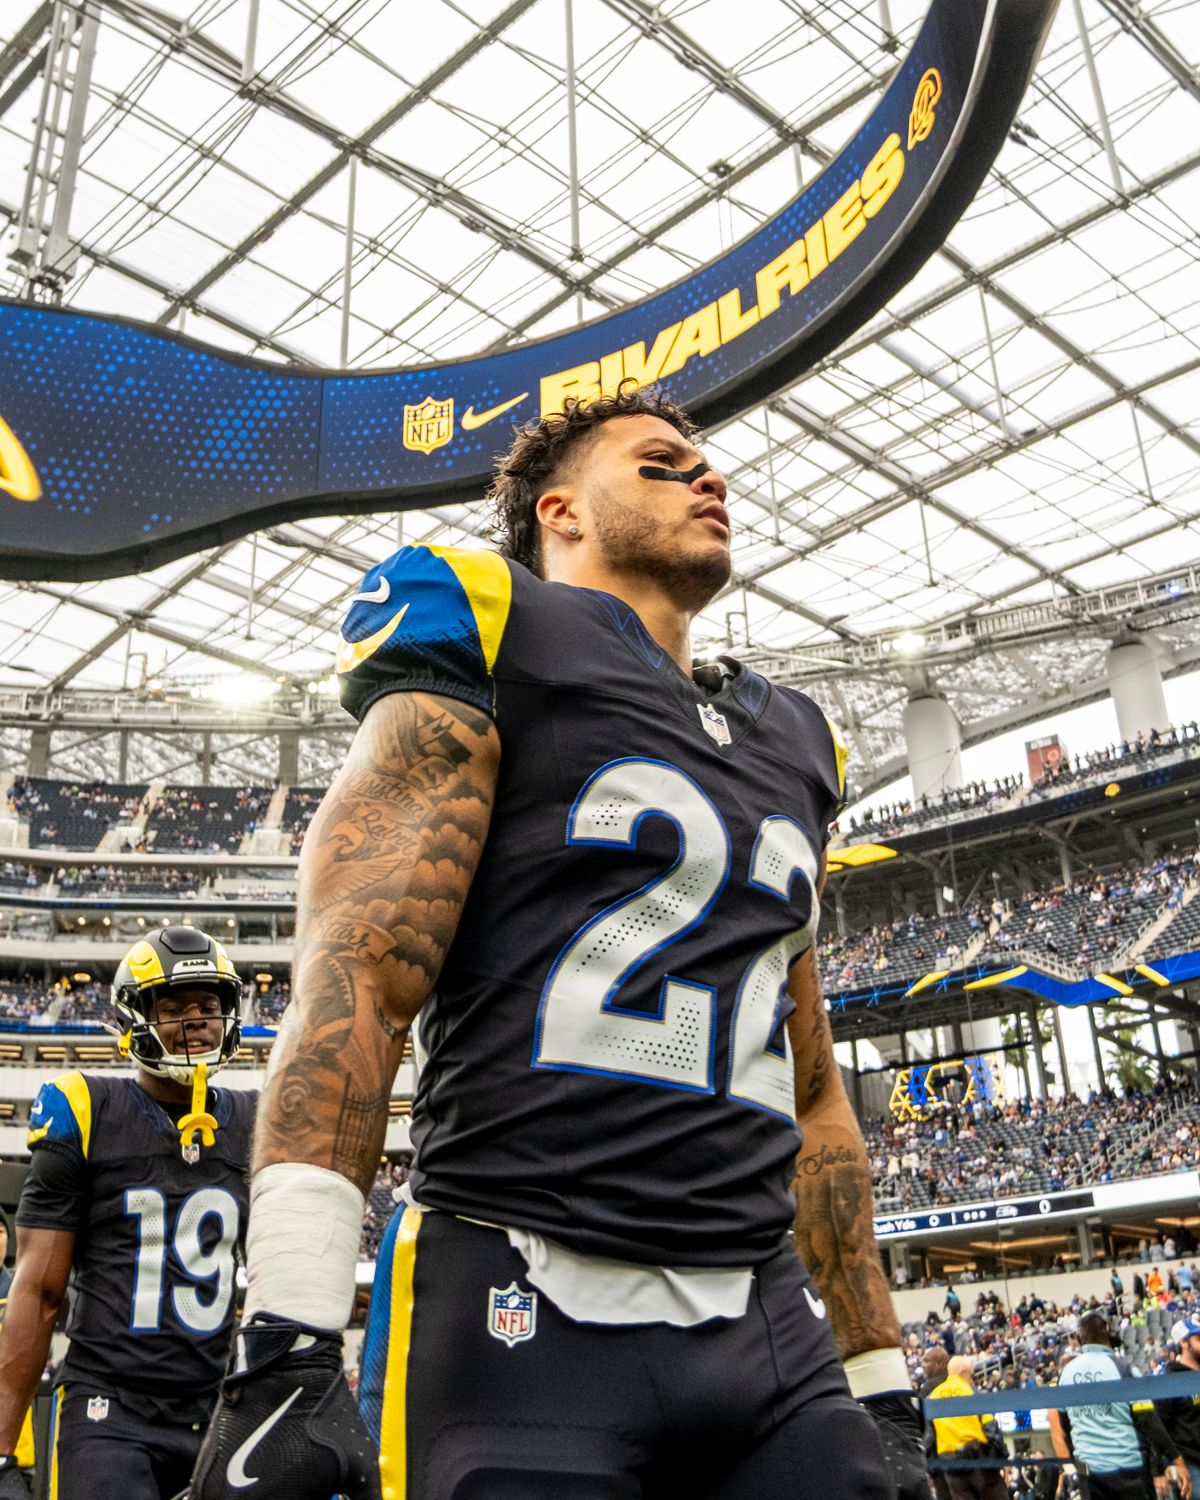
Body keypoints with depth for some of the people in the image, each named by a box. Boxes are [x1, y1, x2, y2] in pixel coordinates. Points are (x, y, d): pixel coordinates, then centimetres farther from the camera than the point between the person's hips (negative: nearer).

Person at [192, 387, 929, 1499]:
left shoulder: (789, 743, 19)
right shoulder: (489, 652, 0)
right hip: (523, 1313, -5)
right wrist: (286, 1346, -22)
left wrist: (881, 1384, 17)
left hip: (767, 1322, 6)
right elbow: (356, 974, -13)